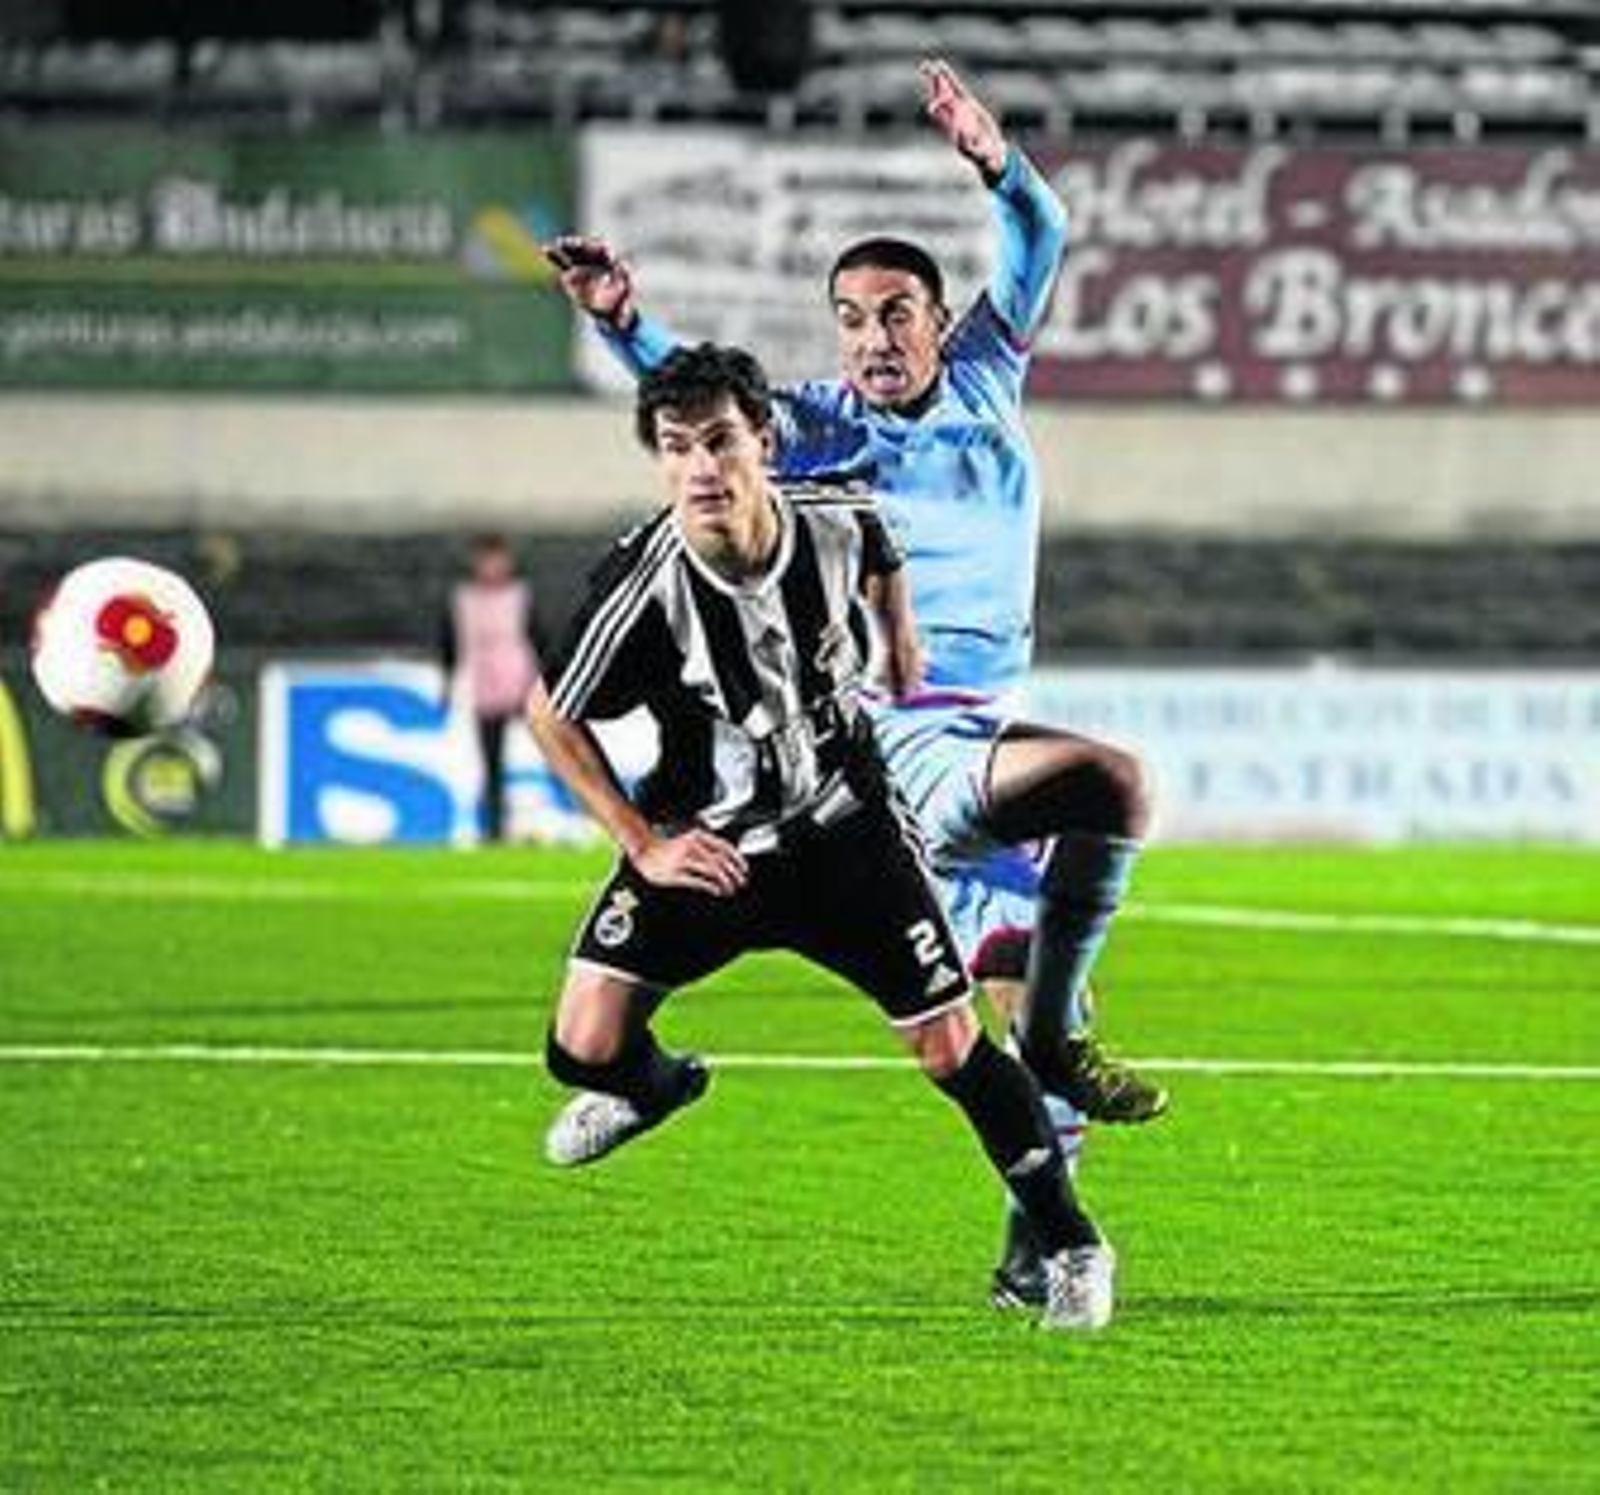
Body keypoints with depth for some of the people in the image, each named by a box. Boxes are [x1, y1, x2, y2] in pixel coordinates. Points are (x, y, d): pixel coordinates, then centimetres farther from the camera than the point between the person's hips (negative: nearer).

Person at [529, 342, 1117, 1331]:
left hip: (846, 827, 1)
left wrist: (902, 648, 9)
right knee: (586, 1050, -12)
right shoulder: (642, 587, -25)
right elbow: (555, 716, -8)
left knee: (951, 1045, -3)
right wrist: (645, 845, -10)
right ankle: (655, 1088, 27)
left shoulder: (839, 523, -17)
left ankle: (1073, 1248, 14)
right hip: (704, 843, -1)